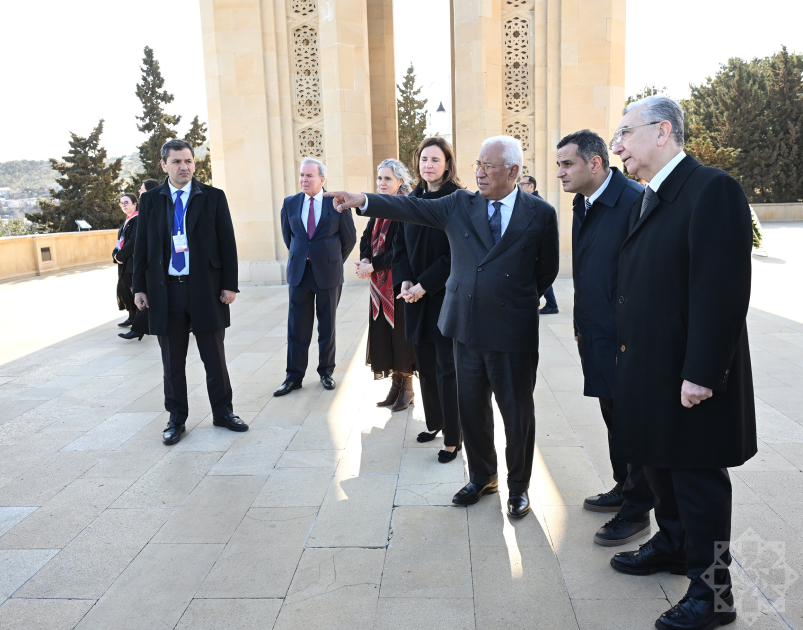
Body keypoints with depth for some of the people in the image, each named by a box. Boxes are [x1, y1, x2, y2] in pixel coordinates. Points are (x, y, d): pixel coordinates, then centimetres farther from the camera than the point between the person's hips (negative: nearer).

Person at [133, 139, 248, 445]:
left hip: (206, 290, -1)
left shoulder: (213, 197, 2)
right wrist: (139, 287, 3)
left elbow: (227, 243, 1)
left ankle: (223, 412, 23)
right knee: (172, 361, 10)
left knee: (215, 357, 8)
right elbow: (142, 246, 8)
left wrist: (230, 284, -5)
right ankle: (176, 419, 23)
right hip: (165, 291, 1)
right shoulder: (150, 200, 7)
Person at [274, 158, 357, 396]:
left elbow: (349, 238, 6)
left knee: (327, 326, 8)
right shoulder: (290, 204, 4)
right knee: (297, 327, 4)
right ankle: (294, 376, 13)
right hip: (299, 272, 2)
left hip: (328, 273, -2)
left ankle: (326, 372, 22)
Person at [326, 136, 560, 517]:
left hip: (514, 332, -3)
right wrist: (363, 200, -15)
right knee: (471, 407, 14)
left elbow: (547, 270, 5)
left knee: (518, 411, 8)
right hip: (467, 328, 3)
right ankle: (482, 477, 36)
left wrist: (517, 301, 5)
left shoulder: (541, 214, -3)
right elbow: (413, 209, -5)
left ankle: (518, 485, 30)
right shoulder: (460, 204, 5)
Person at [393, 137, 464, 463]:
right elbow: (399, 244, 13)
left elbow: (457, 253, -14)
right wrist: (405, 280, -2)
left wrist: (426, 284, -16)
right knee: (425, 362, 13)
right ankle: (434, 421, 30)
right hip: (416, 294, 6)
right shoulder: (412, 200, 9)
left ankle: (453, 437, 10)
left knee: (446, 367, -1)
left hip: (446, 294, -5)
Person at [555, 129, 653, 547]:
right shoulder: (583, 203, 9)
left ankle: (637, 512, 19)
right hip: (597, 336, 8)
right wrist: (582, 325, 15)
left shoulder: (635, 201, -18)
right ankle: (623, 489, 37)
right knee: (614, 417, 20)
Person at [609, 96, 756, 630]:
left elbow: (722, 290, -23)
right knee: (658, 459, 22)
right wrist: (629, 355, 11)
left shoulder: (712, 189, -17)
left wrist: (701, 375, -24)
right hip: (648, 366, 9)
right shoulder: (647, 199, 12)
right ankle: (673, 544, 44)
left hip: (689, 374, -9)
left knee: (696, 476, 4)